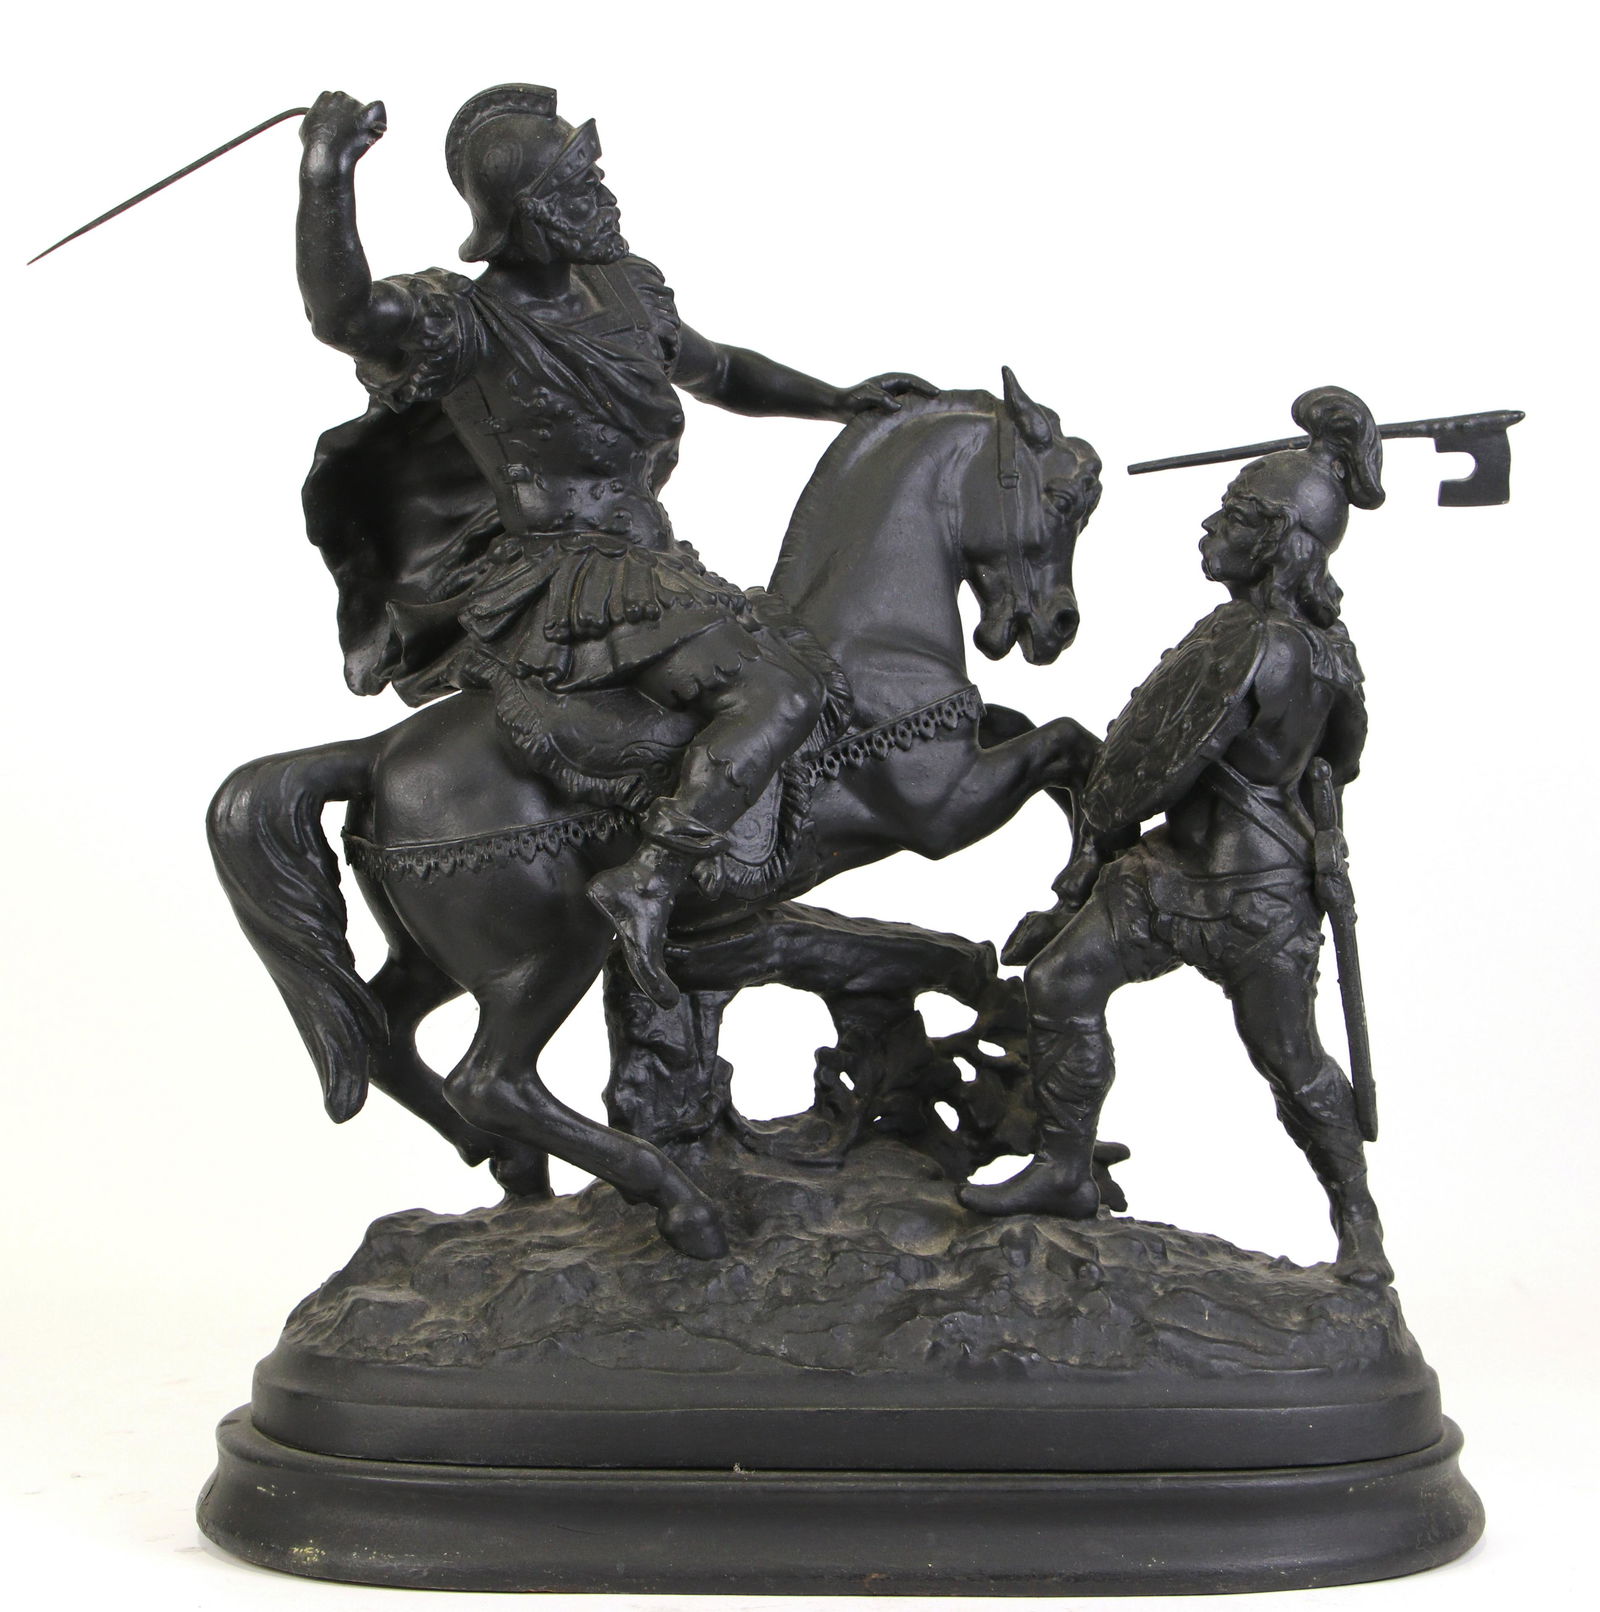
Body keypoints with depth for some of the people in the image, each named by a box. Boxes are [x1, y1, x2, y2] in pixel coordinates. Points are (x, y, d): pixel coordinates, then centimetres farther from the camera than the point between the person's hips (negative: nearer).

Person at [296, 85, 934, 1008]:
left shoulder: (622, 287, 10)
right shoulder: (464, 324, -14)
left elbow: (716, 370, 26)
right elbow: (345, 316, -35)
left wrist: (841, 401, 23)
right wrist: (326, 176, -41)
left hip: (631, 570, 9)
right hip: (554, 589, -9)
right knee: (782, 687, -23)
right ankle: (649, 886, -28)